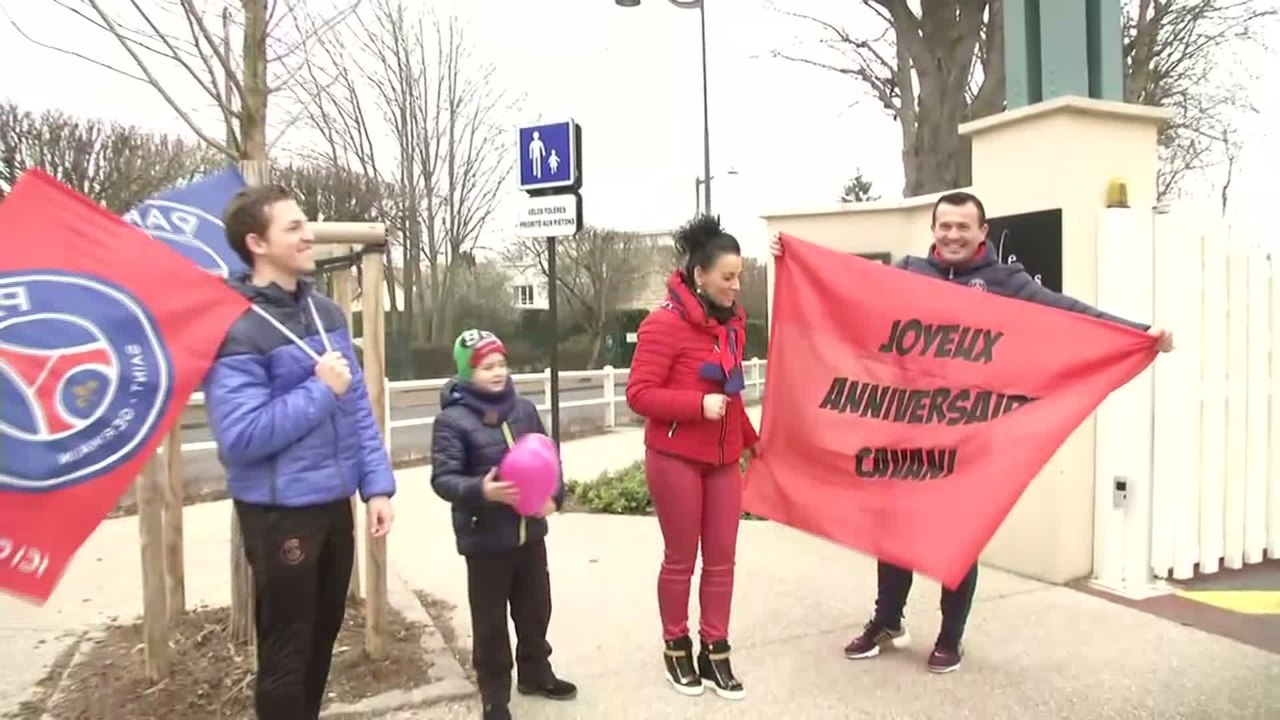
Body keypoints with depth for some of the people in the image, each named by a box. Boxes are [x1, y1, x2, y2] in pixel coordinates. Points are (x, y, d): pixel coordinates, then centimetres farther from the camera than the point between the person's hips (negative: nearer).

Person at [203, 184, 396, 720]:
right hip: (279, 512, -7)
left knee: (324, 634, 22)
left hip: (334, 503, 7)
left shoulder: (326, 312, 5)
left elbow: (358, 406, 8)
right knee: (286, 651, 9)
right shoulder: (235, 328, -17)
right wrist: (319, 390, -18)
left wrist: (377, 484, 3)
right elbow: (240, 436, -23)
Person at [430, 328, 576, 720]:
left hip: (530, 531, 5)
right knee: (490, 621, 8)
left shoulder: (524, 409, 3)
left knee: (536, 610, 19)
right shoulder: (452, 419, -13)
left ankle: (535, 673, 40)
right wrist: (480, 490, -34)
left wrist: (554, 495, -8)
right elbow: (443, 478, -17)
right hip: (485, 538, -5)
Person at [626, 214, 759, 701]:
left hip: (724, 458, 6)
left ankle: (715, 653, 23)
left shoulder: (732, 321, 7)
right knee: (680, 560, 7)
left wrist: (749, 439, 16)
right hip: (676, 458, -6)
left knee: (722, 559, 10)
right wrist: (698, 404, -26)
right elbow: (638, 394, -18)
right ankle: (676, 649, 27)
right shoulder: (665, 323, -16)